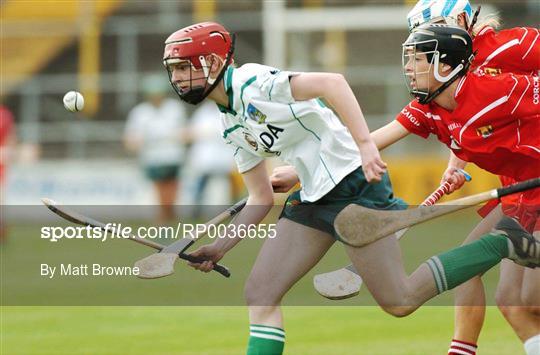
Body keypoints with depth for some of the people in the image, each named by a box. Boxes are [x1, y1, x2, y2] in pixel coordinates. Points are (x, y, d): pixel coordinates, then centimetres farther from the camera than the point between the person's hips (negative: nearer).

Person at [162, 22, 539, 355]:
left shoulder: (251, 83, -14)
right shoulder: (231, 124, 14)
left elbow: (331, 83, -26)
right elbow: (261, 199, 19)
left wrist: (364, 143, -34)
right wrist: (221, 246, 9)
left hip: (353, 183, -9)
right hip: (314, 197, 9)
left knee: (400, 302, -6)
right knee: (260, 294, -1)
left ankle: (502, 243, 8)